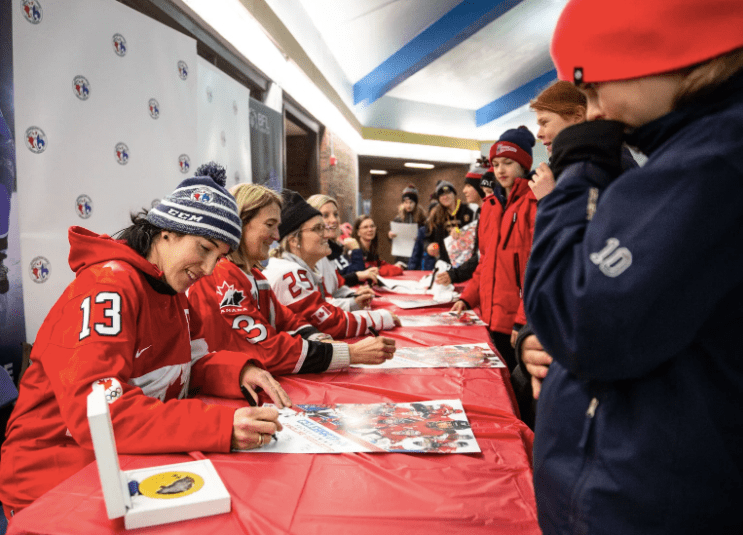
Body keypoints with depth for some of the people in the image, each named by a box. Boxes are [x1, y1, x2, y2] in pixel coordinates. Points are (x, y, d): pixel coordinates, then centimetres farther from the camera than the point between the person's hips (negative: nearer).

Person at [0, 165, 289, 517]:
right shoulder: (107, 286, -20)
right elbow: (96, 412, -30)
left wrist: (240, 371, -12)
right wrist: (221, 426, -39)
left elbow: (192, 364, 9)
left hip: (132, 464, 7)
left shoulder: (172, 290, 6)